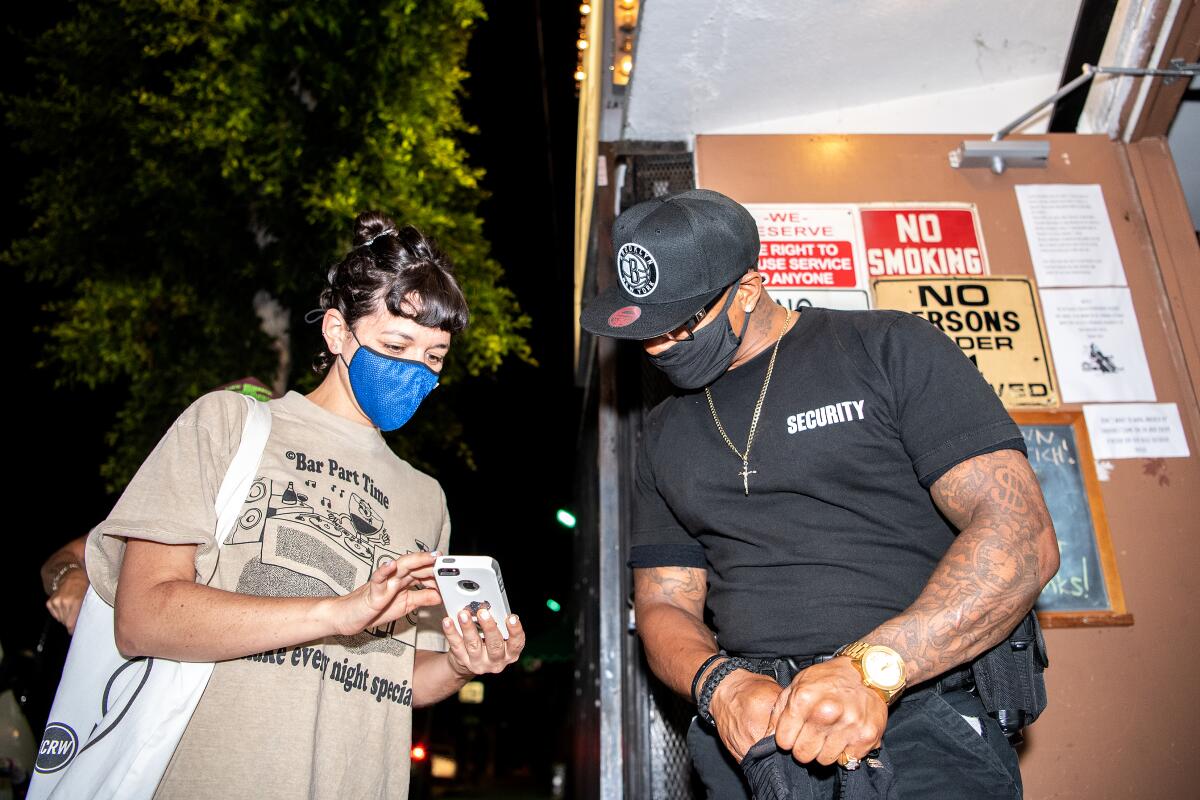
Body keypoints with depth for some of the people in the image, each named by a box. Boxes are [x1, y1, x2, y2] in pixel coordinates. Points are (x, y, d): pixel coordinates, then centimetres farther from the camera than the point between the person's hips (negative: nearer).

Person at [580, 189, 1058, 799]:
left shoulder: (890, 349, -2)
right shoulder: (664, 435, 12)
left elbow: (1021, 535, -10)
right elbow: (663, 604, 10)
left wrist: (872, 669, -22)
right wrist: (720, 685, -12)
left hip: (924, 726, -5)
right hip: (750, 738, 5)